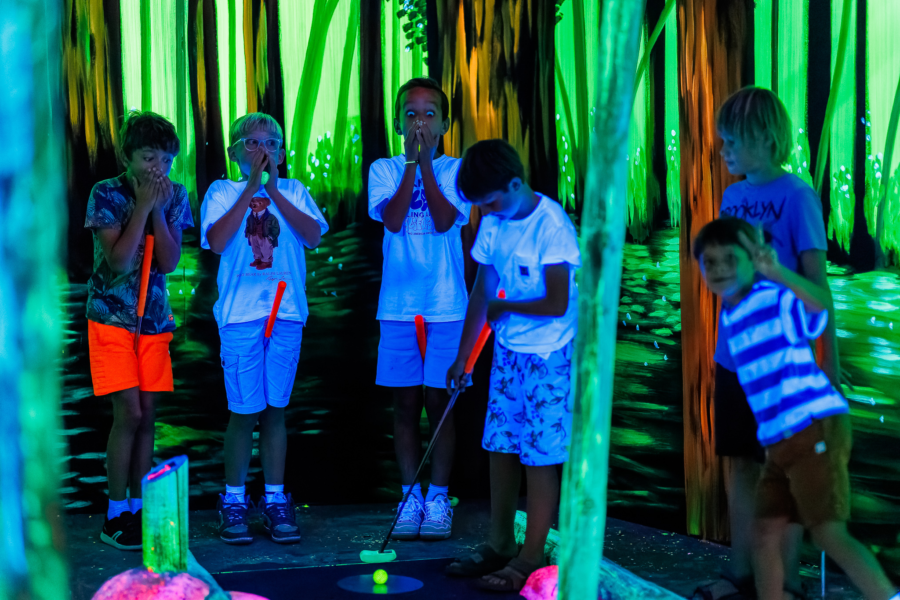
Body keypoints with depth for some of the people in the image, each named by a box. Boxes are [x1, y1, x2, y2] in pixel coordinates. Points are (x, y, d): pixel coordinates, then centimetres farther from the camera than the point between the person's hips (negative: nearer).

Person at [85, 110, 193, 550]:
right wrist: (143, 206, -19)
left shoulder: (175, 195, 1)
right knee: (128, 413, -10)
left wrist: (159, 210, -16)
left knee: (147, 415, 4)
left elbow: (169, 262, -7)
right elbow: (119, 259, -19)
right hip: (111, 317, -4)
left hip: (154, 318, 4)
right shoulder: (106, 194, -10)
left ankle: (137, 509, 13)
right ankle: (114, 517, -1)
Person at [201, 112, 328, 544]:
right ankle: (234, 501, 13)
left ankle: (274, 500, 16)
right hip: (241, 314, -2)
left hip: (287, 312, 2)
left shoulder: (294, 191, 9)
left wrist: (273, 190, -10)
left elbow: (314, 235, -7)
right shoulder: (222, 192, 3)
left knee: (275, 409, 8)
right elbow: (217, 241, -13)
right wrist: (250, 188, -12)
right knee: (244, 411, 0)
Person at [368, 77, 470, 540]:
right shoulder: (383, 170, 6)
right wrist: (411, 161, -14)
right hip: (398, 306, 1)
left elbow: (444, 220, -13)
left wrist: (426, 162, -14)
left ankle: (438, 498, 12)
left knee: (438, 402, 2)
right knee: (405, 403, 6)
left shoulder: (455, 170, 3)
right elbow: (392, 219, -11)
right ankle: (410, 498, 16)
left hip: (446, 306, -1)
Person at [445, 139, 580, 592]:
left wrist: (503, 308, -6)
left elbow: (557, 304, -21)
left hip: (551, 355, -7)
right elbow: (482, 292, 12)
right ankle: (499, 546, 22)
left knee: (540, 455, -2)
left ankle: (531, 557, 5)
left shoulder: (551, 225, -18)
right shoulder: (493, 223, 4)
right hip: (509, 351, 7)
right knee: (501, 447, 10)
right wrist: (462, 357, 13)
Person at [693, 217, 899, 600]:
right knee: (765, 533, 8)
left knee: (829, 534, -14)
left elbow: (820, 303, -34)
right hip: (779, 440, 8)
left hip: (817, 429, -8)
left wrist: (778, 273, -50)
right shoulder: (729, 317, 14)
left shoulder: (780, 299, -10)